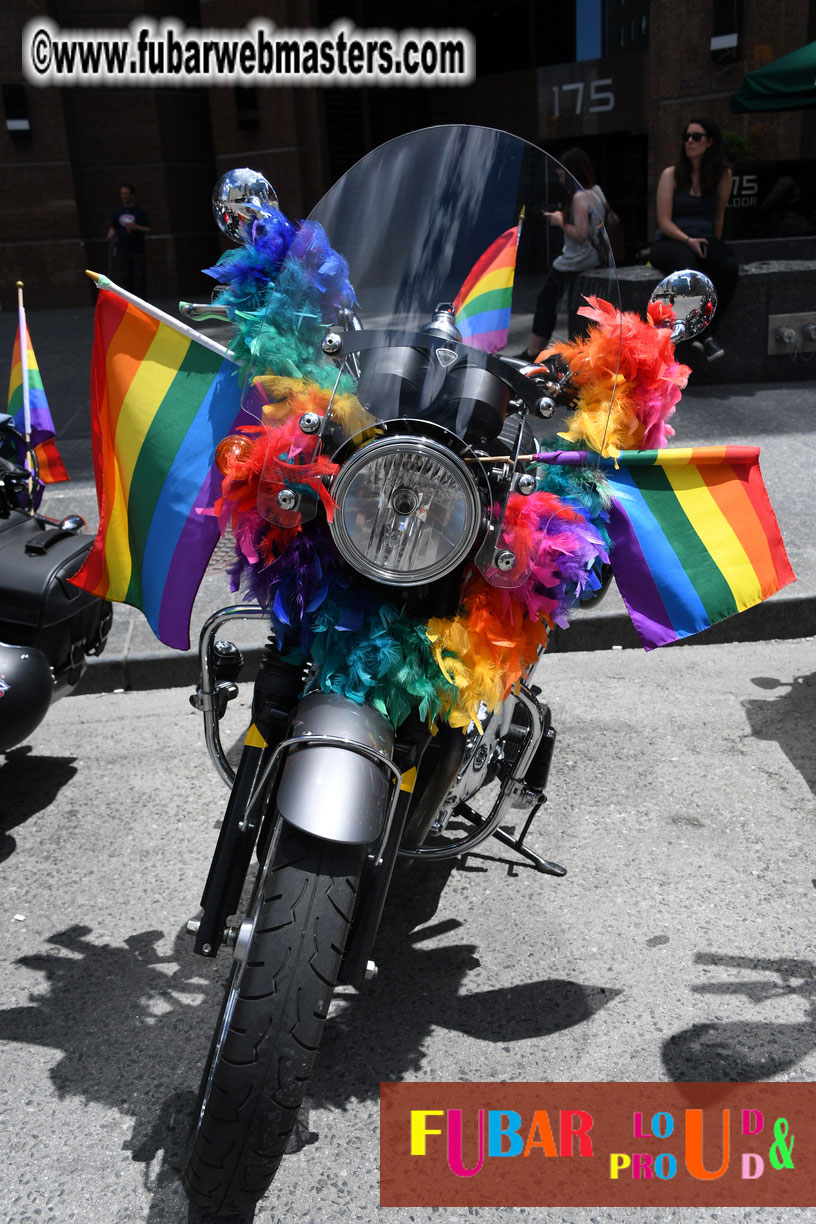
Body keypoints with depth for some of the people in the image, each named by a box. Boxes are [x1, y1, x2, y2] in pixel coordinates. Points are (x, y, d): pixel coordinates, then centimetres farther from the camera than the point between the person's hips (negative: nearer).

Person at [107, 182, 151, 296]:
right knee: (125, 277, 2)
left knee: (139, 277, -6)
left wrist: (136, 227, -20)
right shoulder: (117, 211, 9)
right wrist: (110, 234, -3)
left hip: (138, 250, -3)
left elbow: (148, 230, -2)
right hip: (122, 250, 3)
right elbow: (113, 227, 19)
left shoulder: (140, 211, -1)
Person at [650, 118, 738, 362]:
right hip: (670, 242, -3)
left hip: (704, 239, 3)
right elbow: (664, 221, -3)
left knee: (729, 266, -32)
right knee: (688, 266, -40)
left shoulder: (723, 175, 12)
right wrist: (688, 240, -17)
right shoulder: (671, 174, 3)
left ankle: (708, 332, -28)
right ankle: (705, 336, -34)